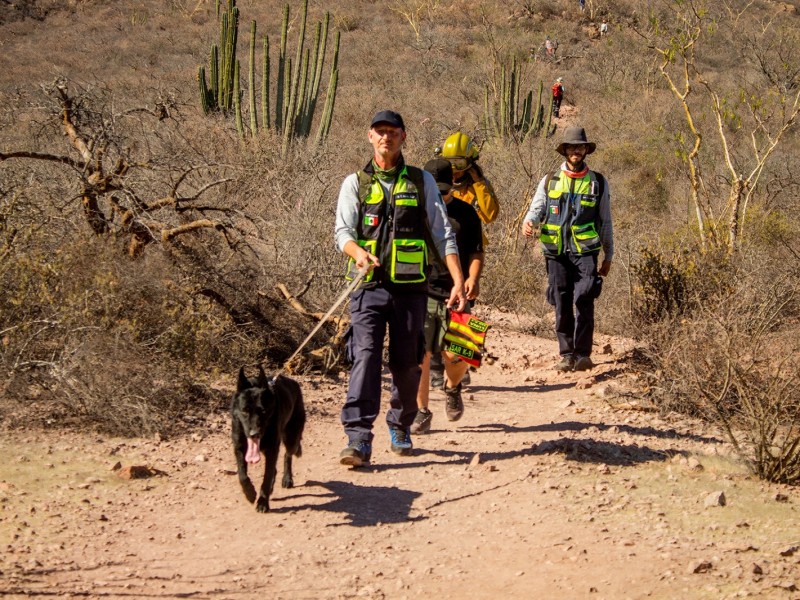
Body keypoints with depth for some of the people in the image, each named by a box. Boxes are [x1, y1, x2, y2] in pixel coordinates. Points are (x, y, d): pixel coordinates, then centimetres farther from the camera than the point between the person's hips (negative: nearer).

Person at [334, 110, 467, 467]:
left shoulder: (422, 182, 11)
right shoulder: (355, 183, 9)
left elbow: (442, 234, 8)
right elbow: (343, 231, -2)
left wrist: (458, 280, -3)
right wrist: (358, 253, -25)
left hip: (410, 288, 1)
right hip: (369, 287, -1)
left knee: (406, 363, 7)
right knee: (365, 356, -14)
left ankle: (401, 428, 29)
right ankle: (358, 439, -19)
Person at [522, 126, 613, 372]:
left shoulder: (598, 183, 12)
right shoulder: (549, 181, 13)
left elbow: (605, 222, 16)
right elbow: (536, 209, 7)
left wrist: (608, 256, 15)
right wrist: (528, 222, -17)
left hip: (585, 251, -1)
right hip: (557, 252, 1)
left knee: (583, 302, -13)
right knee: (562, 306, 2)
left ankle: (583, 354, -8)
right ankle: (566, 354, 8)